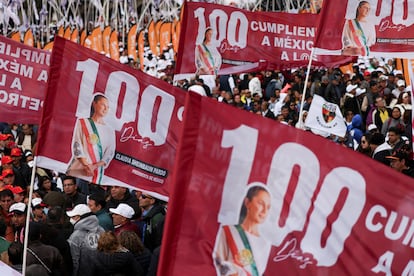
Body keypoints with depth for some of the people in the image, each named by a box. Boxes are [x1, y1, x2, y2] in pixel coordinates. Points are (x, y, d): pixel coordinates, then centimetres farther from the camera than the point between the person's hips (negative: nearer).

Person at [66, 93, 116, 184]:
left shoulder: (110, 131, 13)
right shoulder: (82, 122, 7)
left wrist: (94, 166, -11)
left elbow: (109, 154, 6)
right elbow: (76, 146, -2)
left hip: (96, 173, 2)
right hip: (78, 170, -2)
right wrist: (86, 165, -15)